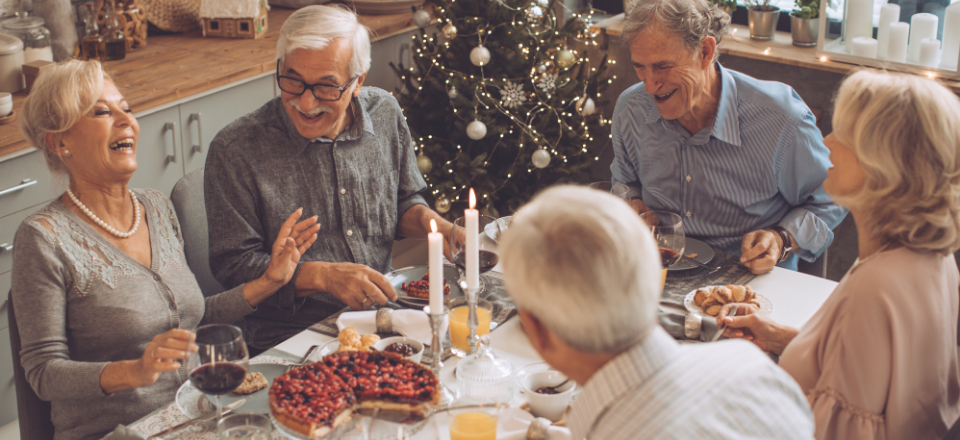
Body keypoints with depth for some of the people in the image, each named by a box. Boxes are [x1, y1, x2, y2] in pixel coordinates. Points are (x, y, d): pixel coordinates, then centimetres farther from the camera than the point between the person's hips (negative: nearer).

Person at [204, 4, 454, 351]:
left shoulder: (385, 114, 3)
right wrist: (323, 276, -21)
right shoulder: (235, 150, -12)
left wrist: (436, 227, -4)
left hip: (383, 317, 6)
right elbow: (232, 263, -9)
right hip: (287, 343, -6)